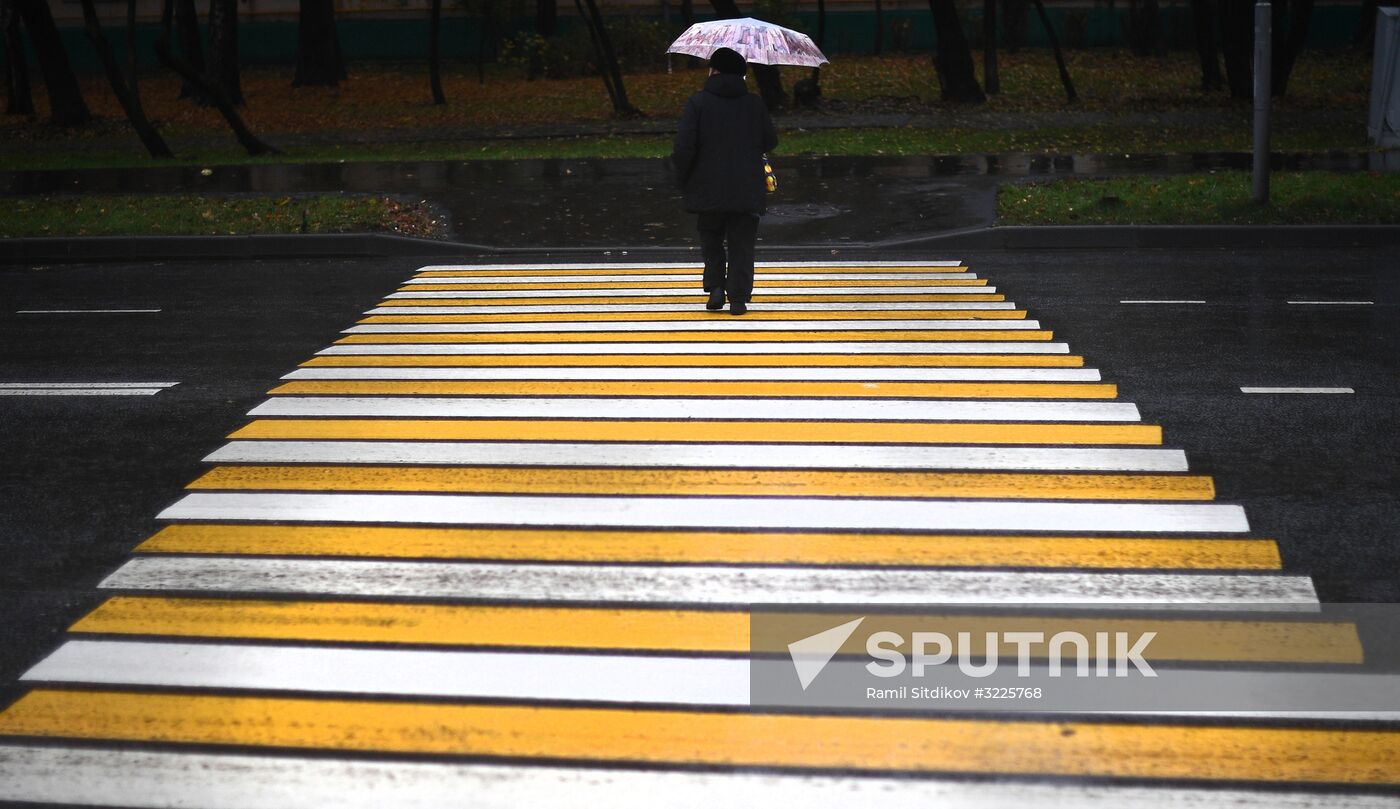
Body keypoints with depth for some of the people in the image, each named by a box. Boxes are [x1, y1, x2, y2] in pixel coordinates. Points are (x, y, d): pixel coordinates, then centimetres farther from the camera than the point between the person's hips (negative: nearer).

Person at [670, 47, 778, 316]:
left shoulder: (698, 102, -6)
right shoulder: (755, 104, 3)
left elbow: (683, 147, -11)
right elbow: (770, 142, 10)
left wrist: (683, 178, 3)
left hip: (709, 190, -1)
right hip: (747, 192, 1)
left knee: (711, 239, 18)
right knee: (741, 244, 6)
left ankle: (715, 287, 4)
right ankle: (738, 298, 0)